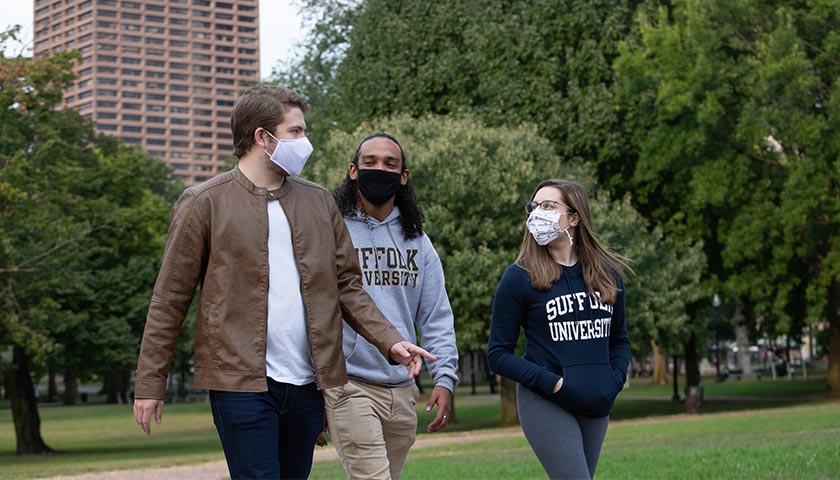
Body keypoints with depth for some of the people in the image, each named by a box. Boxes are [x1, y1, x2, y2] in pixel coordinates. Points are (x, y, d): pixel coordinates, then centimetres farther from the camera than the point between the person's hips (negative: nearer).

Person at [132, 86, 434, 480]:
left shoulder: (318, 202, 14)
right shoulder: (204, 204, -1)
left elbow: (347, 285, 15)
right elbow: (170, 300, 1)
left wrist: (390, 342, 0)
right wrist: (149, 383, -1)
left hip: (308, 384, 5)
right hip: (241, 381, -5)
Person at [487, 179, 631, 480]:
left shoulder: (607, 274, 8)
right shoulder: (519, 278, -5)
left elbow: (619, 340, 18)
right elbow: (498, 354, -4)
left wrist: (614, 381, -2)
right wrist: (553, 383, -16)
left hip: (596, 408, 5)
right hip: (546, 405, -5)